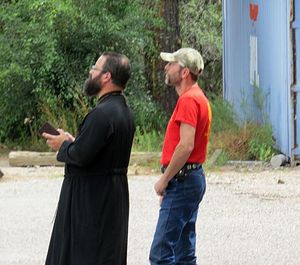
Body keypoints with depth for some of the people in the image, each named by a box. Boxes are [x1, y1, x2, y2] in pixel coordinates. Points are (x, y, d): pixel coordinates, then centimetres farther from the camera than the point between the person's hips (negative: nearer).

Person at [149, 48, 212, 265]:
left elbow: (186, 146, -23)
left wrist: (165, 179, -15)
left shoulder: (188, 100, -15)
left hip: (182, 181, -11)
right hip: (193, 178, 11)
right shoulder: (199, 98, 18)